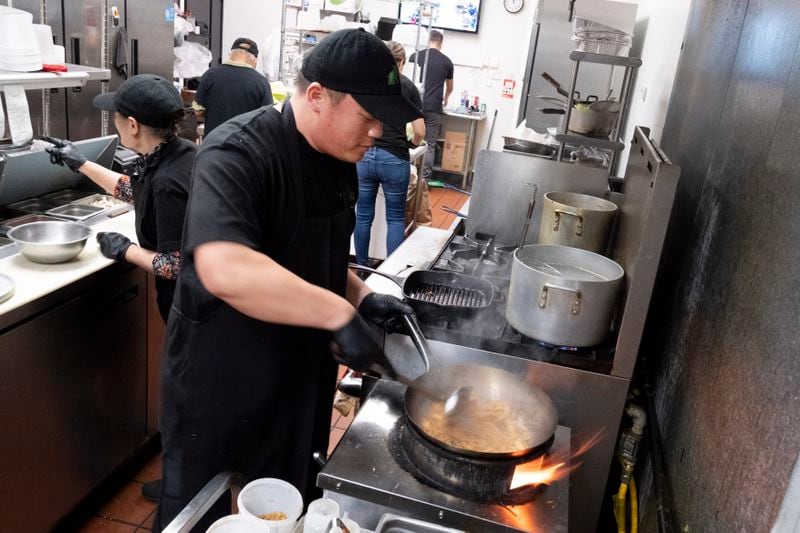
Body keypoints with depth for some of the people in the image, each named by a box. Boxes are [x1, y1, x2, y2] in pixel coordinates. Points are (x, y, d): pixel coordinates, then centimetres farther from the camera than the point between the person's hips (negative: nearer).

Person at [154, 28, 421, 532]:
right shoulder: (238, 153, -25)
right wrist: (339, 314, -39)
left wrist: (362, 296, -2)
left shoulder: (338, 161, 1)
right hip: (220, 379, -7)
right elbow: (224, 270, -42)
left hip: (299, 373, 7)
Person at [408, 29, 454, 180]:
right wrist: (445, 99, 46)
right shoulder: (446, 61, 8)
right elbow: (450, 88, 24)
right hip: (433, 108, -1)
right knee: (430, 145, 3)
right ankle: (425, 179, 2)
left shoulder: (415, 56, 6)